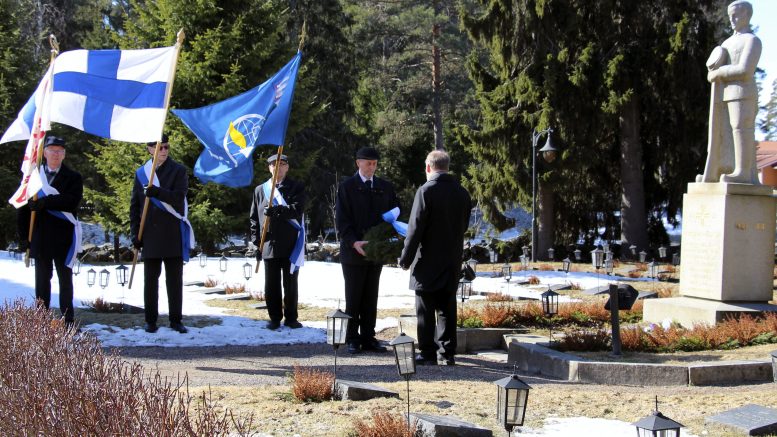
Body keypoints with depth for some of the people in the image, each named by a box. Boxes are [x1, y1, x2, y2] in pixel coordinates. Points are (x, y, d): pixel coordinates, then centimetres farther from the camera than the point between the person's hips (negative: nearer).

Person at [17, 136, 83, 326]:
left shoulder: (73, 177, 3)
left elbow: (72, 201, -13)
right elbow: (24, 207, 6)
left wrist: (45, 202, -20)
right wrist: (24, 236, 1)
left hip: (64, 237, -1)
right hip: (39, 237, 1)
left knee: (65, 279, 6)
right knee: (42, 280, 6)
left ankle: (67, 321, 10)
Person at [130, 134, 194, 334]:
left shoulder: (178, 171, 3)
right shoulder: (141, 173, 9)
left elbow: (179, 196, -11)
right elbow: (134, 206, 10)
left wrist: (157, 192, -27)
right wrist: (135, 233, 3)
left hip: (173, 233, -2)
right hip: (150, 233, 2)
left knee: (174, 278, 2)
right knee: (150, 278, 5)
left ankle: (176, 320, 8)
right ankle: (150, 320, 11)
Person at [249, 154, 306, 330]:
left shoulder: (297, 188, 6)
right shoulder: (260, 190, 13)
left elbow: (297, 210, -10)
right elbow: (254, 218, 12)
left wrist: (277, 210, -25)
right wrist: (257, 242, 5)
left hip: (291, 245, -2)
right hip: (269, 246, 2)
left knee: (290, 285, 4)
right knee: (271, 286, 3)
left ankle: (291, 318, 14)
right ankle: (275, 318, 13)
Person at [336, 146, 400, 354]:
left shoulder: (385, 187, 11)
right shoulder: (346, 187, -1)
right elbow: (341, 219, -7)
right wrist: (353, 242, -20)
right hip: (353, 251, -3)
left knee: (371, 298, 7)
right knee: (353, 298, 2)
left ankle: (368, 338, 13)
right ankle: (353, 339, 8)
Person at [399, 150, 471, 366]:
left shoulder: (426, 191, -13)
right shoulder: (462, 193, 5)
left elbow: (415, 229, -14)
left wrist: (406, 259, -7)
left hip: (428, 261, -5)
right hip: (452, 262, 5)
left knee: (426, 311, 1)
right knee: (447, 309, 10)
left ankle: (428, 353, 3)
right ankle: (447, 353, 12)